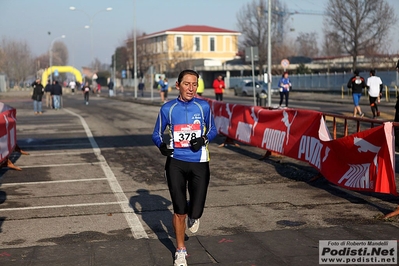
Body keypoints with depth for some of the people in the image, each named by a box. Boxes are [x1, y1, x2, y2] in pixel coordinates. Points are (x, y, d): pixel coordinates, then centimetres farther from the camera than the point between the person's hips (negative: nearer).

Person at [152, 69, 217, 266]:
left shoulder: (203, 106, -3)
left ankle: (192, 215, 39)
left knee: (196, 211, -2)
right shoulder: (168, 108, -3)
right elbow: (156, 133, 6)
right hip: (176, 163, 0)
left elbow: (213, 130, 9)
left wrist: (204, 139, -13)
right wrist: (161, 145, -16)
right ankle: (180, 250, 27)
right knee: (179, 211, 4)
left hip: (199, 163, 0)